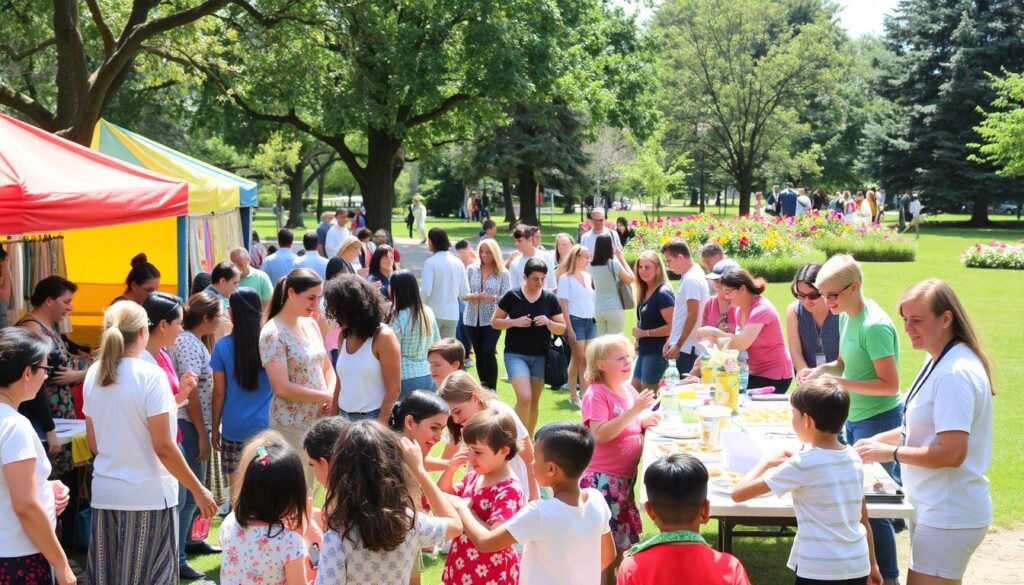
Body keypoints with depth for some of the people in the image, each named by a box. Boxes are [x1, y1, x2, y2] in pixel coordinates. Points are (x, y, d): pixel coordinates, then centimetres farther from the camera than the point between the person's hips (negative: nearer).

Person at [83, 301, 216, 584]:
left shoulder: (94, 374, 4)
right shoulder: (150, 375, -14)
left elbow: (93, 443, 12)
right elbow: (163, 447, -15)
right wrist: (199, 491, -7)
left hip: (105, 492, 6)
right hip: (148, 495, -6)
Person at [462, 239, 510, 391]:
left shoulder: (503, 274, -3)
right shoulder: (471, 270, 3)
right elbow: (462, 293, 0)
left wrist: (493, 297, -25)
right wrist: (473, 296, -21)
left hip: (492, 320, -3)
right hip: (472, 319, 3)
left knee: (488, 352, -15)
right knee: (479, 353, 11)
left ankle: (492, 389, -8)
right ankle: (483, 386, 24)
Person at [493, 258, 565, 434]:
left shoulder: (550, 298, 1)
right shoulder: (512, 296, -4)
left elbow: (562, 328, 6)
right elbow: (494, 322, 2)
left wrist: (548, 322, -15)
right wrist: (514, 322, -15)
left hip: (541, 356, 3)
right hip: (515, 354, -3)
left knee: (534, 400, 10)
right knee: (524, 397, -18)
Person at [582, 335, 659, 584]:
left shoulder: (628, 390, 8)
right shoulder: (596, 394, -15)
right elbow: (600, 435, -27)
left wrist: (644, 420, 0)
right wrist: (633, 411, -29)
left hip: (625, 478, 8)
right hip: (603, 480, -8)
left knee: (620, 543, 16)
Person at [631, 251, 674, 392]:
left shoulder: (663, 293, -16)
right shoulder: (644, 292, 9)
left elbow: (672, 326, -22)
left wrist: (645, 333, -17)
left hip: (657, 352, -9)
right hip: (644, 351, 9)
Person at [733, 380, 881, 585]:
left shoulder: (802, 464, -12)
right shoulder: (853, 458, 5)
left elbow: (738, 494, -9)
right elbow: (863, 518, 14)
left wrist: (766, 463, 8)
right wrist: (872, 564, 26)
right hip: (857, 567, 6)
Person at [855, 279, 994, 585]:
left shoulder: (955, 373, -23)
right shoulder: (939, 361, 8)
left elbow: (952, 452, -28)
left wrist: (892, 453, -17)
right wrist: (881, 438, 7)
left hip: (948, 516, -10)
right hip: (937, 508, 10)